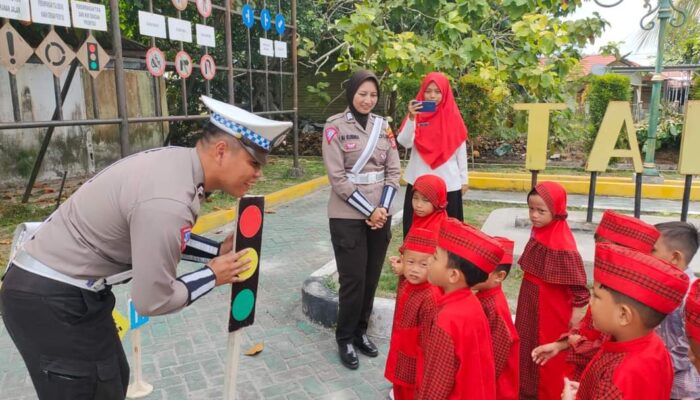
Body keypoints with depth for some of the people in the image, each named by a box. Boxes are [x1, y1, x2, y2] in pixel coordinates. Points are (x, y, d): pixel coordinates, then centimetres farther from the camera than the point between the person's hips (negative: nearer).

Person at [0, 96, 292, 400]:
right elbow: (152, 301, -23)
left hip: (63, 286, 9)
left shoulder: (179, 161, -5)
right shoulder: (168, 202, -32)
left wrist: (217, 251, 1)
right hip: (51, 301, -9)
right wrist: (213, 275, -10)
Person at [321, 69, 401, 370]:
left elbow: (393, 171, 7)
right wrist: (369, 211, -13)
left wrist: (383, 208, -7)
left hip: (380, 214, 4)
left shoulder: (383, 126, 8)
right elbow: (337, 177, -11)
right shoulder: (335, 126, -6)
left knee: (372, 277, 11)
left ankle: (361, 331, 29)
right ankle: (345, 339, 21)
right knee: (353, 279, 1)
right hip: (347, 216, -4)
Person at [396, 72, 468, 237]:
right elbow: (405, 143, -10)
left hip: (449, 183, 0)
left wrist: (464, 179, 7)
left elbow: (461, 149, 6)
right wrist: (411, 118, -23)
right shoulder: (417, 114, 2)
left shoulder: (453, 117, 2)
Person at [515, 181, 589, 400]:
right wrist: (529, 295, 16)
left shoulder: (562, 243, -26)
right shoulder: (539, 232, 0)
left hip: (551, 306, -8)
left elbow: (577, 279, -22)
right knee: (529, 344, 22)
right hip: (531, 300, 8)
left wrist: (577, 310, -17)